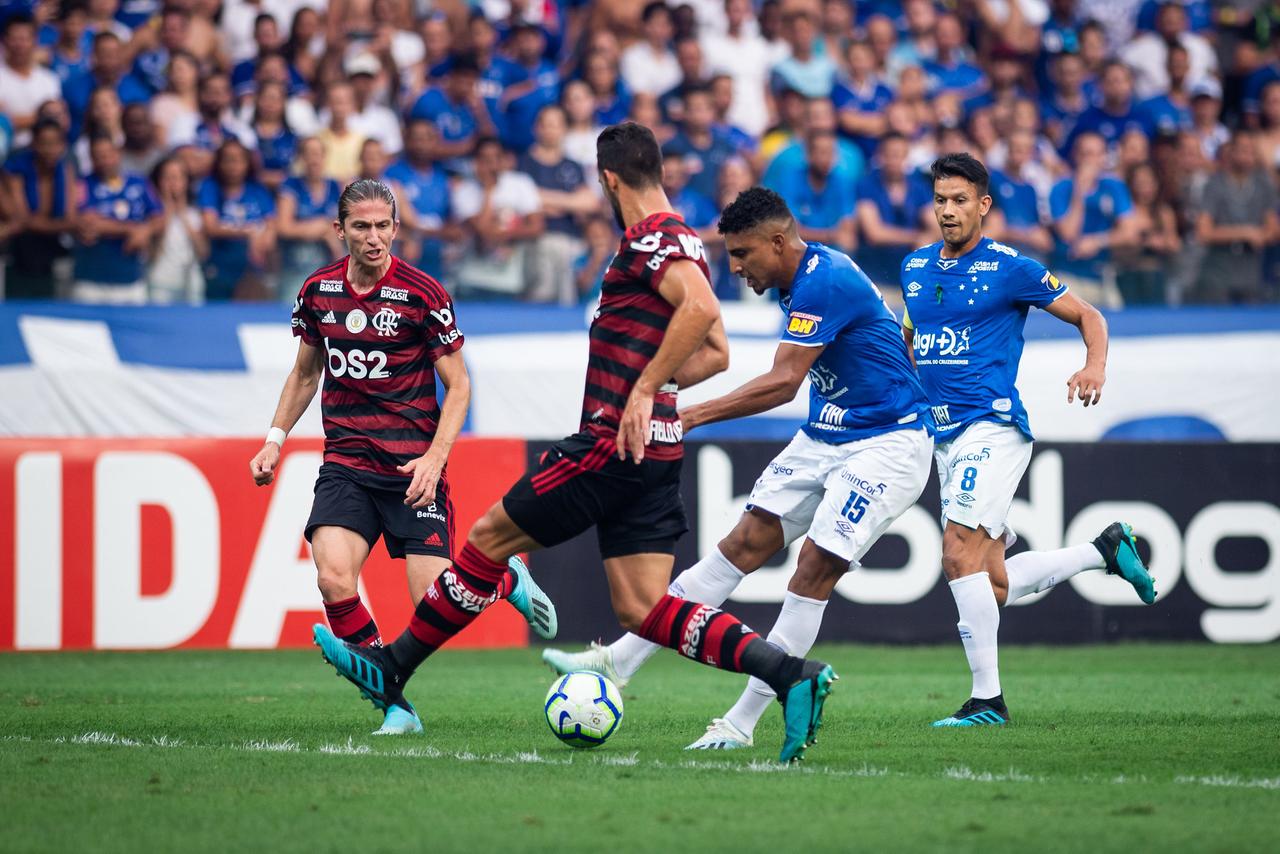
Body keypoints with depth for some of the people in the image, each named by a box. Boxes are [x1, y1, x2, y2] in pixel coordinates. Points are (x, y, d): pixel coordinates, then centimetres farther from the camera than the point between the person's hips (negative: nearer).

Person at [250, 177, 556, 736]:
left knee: (433, 599, -10)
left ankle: (506, 579, 26)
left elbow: (458, 385, -3)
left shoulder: (422, 293, -8)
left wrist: (435, 457, -15)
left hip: (412, 465, -3)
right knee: (334, 581, -20)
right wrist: (275, 439, 13)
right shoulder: (317, 291, 5)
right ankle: (396, 706, -5)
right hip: (344, 465, 3)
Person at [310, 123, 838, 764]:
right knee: (642, 609, 3)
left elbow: (699, 307, -30)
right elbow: (716, 354, 24)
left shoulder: (650, 240, -11)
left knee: (492, 536, 5)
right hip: (655, 452, 9)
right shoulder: (681, 242, 18)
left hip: (614, 443, -9)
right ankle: (791, 675, -10)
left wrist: (643, 388, -26)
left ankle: (392, 669, 15)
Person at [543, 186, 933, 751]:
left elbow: (783, 383, -29)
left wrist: (693, 416, -31)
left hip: (888, 445, -9)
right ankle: (618, 662, 0)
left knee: (816, 568, -14)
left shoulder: (825, 282, -23)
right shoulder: (797, 282, 6)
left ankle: (741, 724, -9)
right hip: (823, 438, 9)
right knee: (743, 545, 3)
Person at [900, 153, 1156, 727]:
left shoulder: (1010, 269, -4)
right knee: (993, 583, 4)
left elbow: (1089, 316, 1)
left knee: (960, 555, -20)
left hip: (992, 426, -7)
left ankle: (987, 698, -15)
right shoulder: (916, 267, 13)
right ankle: (1105, 550, 26)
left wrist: (1095, 367, -17)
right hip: (944, 437, 7)